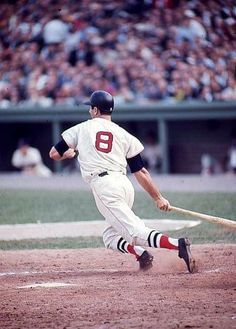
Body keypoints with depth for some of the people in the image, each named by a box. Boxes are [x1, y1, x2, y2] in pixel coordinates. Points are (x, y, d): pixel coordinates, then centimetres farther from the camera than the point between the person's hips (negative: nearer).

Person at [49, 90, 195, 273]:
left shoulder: (81, 128, 13)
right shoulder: (124, 134, 16)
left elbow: (54, 153, 18)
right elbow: (140, 172, 11)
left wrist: (70, 153, 40)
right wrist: (158, 197, 13)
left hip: (103, 186, -5)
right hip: (125, 184, 5)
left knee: (136, 233, -13)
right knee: (111, 236, 19)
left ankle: (177, 244, -34)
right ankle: (141, 254, -7)